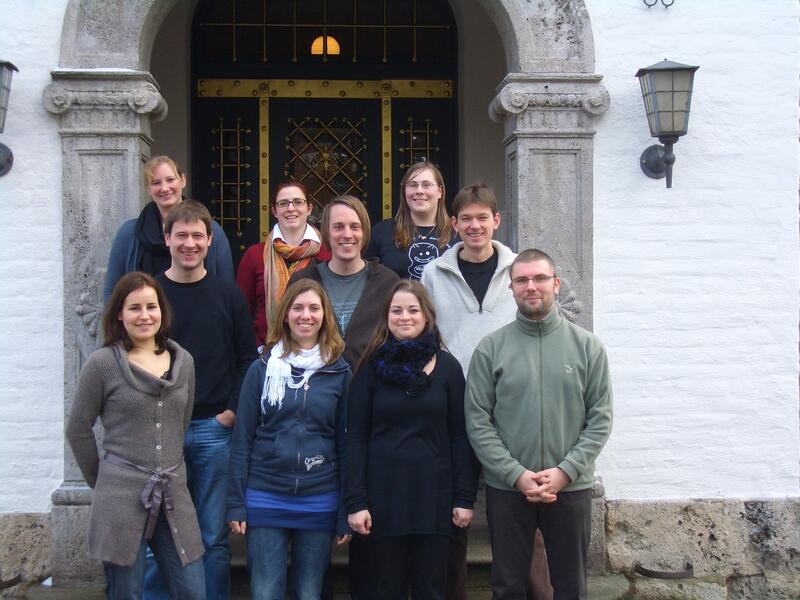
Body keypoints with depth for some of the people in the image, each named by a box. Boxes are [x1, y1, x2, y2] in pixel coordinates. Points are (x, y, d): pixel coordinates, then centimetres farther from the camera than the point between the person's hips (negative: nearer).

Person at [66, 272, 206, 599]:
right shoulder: (102, 363, -5)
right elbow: (78, 429, 2)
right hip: (121, 499, -4)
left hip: (174, 497, 4)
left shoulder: (184, 361, 8)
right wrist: (102, 483, 8)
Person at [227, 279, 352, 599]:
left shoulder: (339, 372, 2)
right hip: (265, 499, 0)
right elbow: (242, 438, 2)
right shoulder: (262, 368, 1)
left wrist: (347, 512, 2)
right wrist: (235, 503, -1)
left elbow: (345, 443, 4)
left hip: (319, 501, 1)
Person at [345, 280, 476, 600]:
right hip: (383, 494, 0)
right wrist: (356, 501, -7)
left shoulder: (447, 366, 3)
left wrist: (464, 497, -1)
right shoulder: (372, 367, 2)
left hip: (434, 493, 0)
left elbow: (459, 436, 4)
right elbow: (356, 437, 0)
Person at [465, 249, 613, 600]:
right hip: (506, 489, 0)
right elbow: (478, 422, -5)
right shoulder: (490, 348, -2)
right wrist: (517, 474, -13)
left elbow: (600, 420, -2)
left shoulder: (587, 346, 1)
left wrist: (566, 471, -12)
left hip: (572, 488, 1)